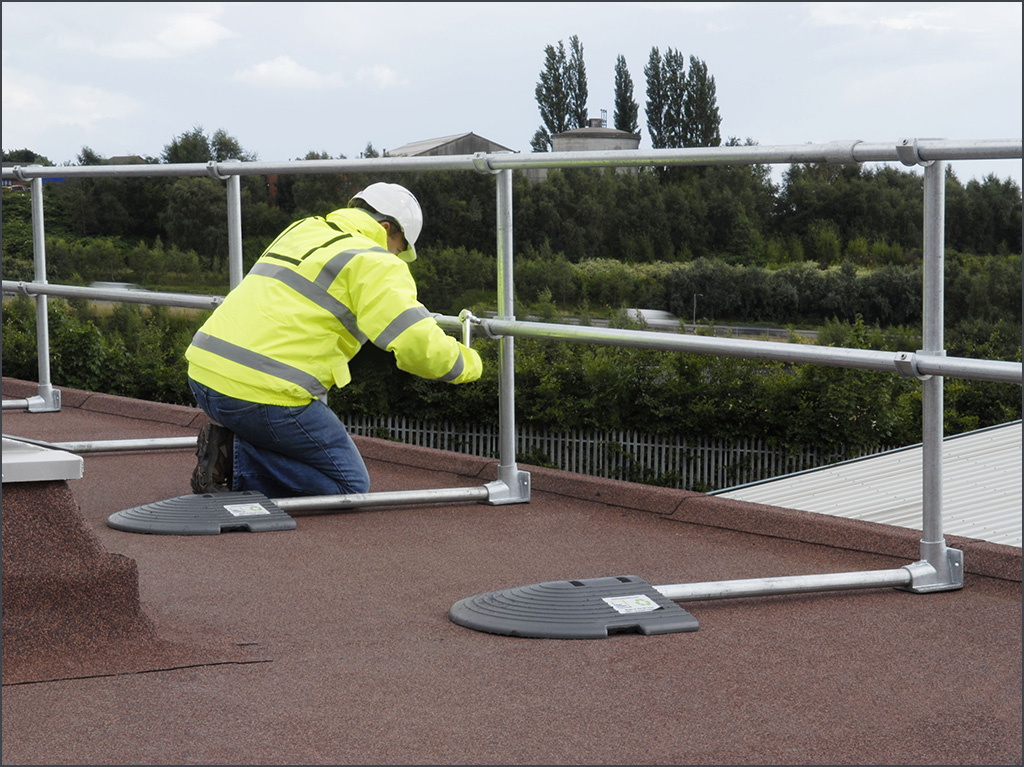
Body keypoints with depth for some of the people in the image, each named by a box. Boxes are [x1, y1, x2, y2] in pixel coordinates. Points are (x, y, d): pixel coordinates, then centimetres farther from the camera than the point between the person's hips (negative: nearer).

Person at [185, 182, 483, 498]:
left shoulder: (303, 228, 22)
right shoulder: (375, 264, -3)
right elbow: (421, 348, -13)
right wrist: (467, 363, 8)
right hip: (262, 394, -8)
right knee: (350, 486, 6)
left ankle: (229, 443, 4)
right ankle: (236, 462, -10)